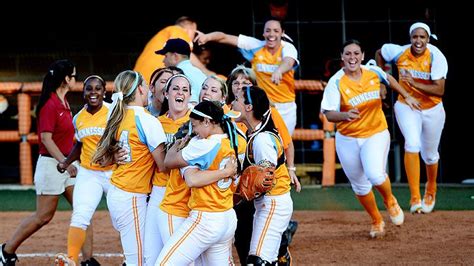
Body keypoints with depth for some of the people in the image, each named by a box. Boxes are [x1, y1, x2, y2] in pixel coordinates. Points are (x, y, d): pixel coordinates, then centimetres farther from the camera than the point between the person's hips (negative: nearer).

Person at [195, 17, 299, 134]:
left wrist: (278, 71, -61)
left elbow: (288, 62, -37)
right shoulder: (255, 46, -5)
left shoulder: (288, 48, -12)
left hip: (286, 107, -1)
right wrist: (207, 37, -28)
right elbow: (224, 38, -8)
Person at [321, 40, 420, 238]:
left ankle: (390, 201, 10)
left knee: (375, 175, -23)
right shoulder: (336, 82, -15)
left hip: (376, 134, 0)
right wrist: (345, 115, -39)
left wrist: (407, 97, 19)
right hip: (347, 140, 0)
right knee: (359, 185, 10)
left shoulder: (373, 72, -6)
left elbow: (389, 79, 18)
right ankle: (377, 221, 34)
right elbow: (328, 114, -20)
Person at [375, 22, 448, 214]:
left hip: (432, 110, 0)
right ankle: (415, 198, -28)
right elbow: (380, 53, 8)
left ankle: (430, 191, 46)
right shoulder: (400, 52, -15)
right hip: (406, 106, 0)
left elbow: (439, 90, -26)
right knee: (412, 144, -26)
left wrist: (414, 83, -36)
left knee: (430, 155, 15)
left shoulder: (436, 58, -21)